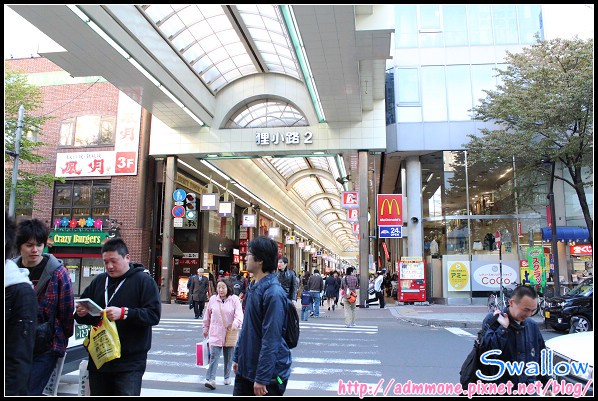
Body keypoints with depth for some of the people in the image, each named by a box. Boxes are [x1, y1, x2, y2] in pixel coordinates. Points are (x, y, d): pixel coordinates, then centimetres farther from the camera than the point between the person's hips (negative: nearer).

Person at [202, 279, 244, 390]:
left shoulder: (234, 299, -7)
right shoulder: (213, 299, 0)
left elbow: (239, 314, -16)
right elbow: (208, 315, 12)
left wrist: (236, 322, -35)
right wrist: (205, 328, 17)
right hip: (215, 333, 1)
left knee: (228, 358, 13)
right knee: (214, 356, -9)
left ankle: (227, 377, 30)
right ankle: (211, 379, -10)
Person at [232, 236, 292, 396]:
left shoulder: (273, 293, -22)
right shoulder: (253, 287, 6)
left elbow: (271, 339, -23)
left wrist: (262, 378, -21)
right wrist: (237, 356, 15)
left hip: (269, 372, -8)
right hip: (246, 368, 8)